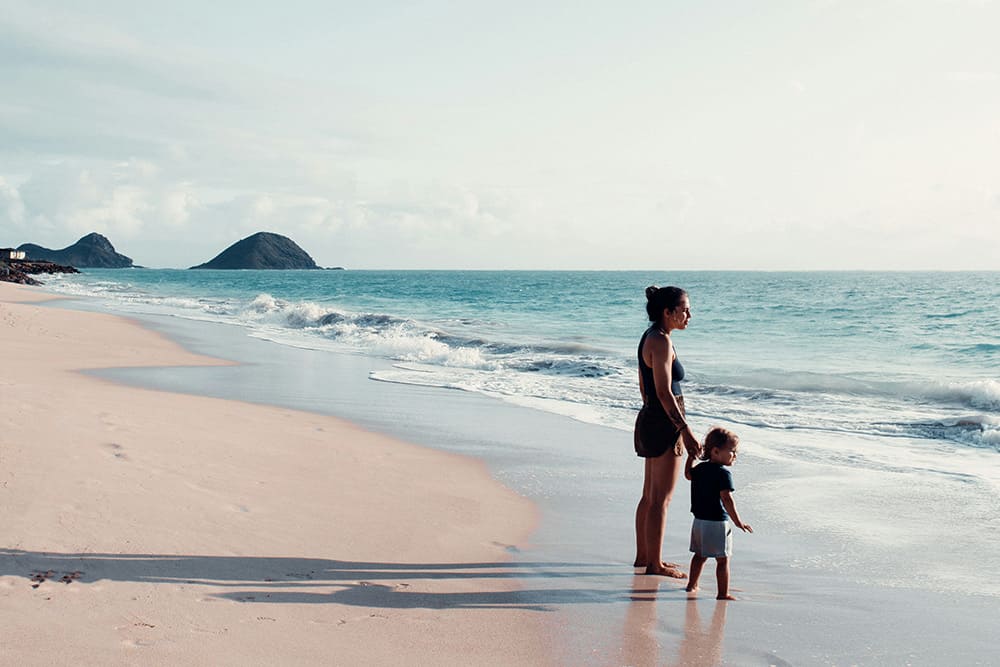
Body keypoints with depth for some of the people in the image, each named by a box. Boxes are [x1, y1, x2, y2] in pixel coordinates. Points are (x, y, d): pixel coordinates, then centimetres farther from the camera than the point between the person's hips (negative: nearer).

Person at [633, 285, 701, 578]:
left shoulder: (650, 336, 12)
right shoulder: (661, 341, -18)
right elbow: (664, 392, -23)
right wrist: (686, 431, -23)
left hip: (649, 419, 10)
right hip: (665, 424, -10)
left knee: (650, 496, 17)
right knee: (661, 499, -2)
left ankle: (643, 556, 27)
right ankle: (655, 564, 5)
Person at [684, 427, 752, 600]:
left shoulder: (699, 468, 6)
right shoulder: (723, 473, -18)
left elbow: (688, 474, 29)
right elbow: (726, 499, -24)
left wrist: (692, 455, 39)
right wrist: (737, 521, -22)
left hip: (699, 520, 8)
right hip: (717, 523, -8)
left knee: (699, 555, 23)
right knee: (722, 559, -2)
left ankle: (692, 584, 34)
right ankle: (723, 593, -4)